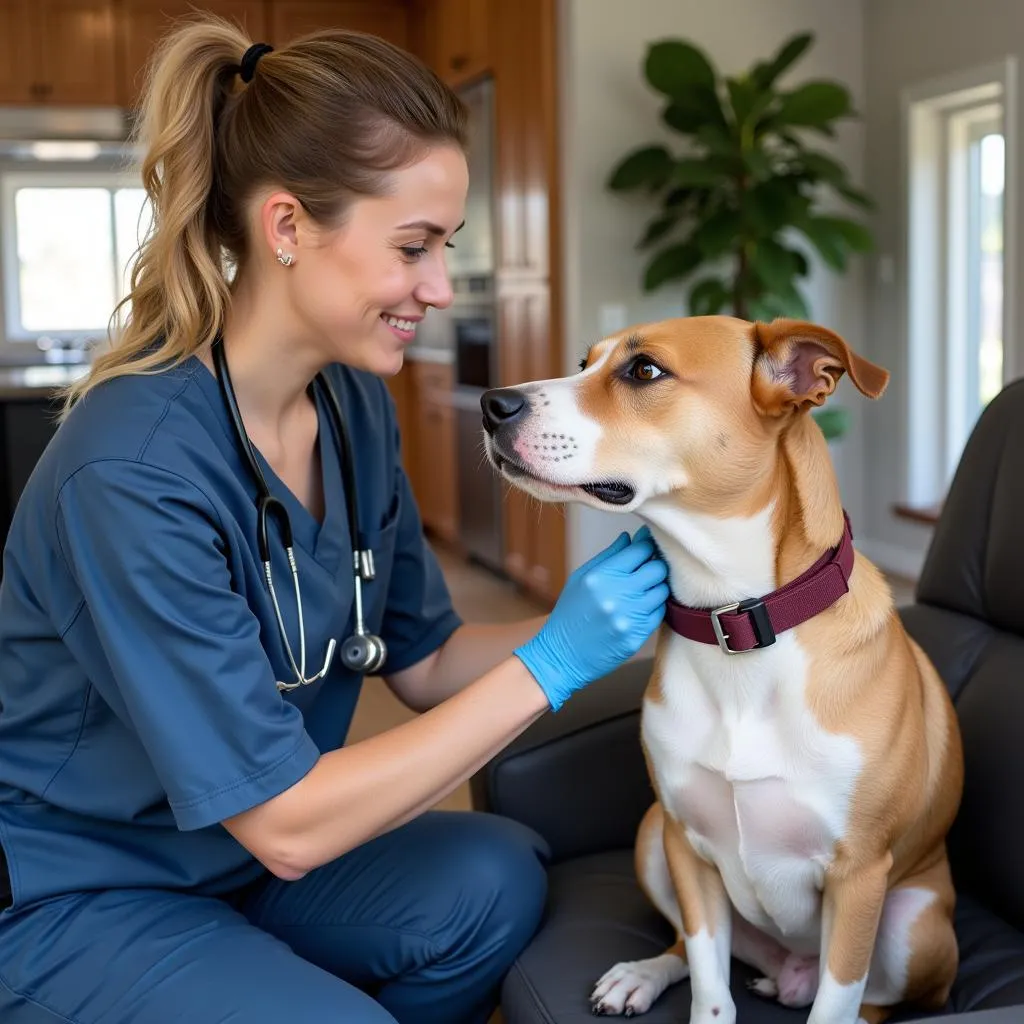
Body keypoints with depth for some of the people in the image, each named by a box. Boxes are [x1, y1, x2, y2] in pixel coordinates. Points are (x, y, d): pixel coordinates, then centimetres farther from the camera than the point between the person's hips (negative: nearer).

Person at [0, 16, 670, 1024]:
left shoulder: (355, 403, -5)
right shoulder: (132, 471, -29)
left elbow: (425, 662, 2)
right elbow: (285, 826, -26)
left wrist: (601, 613, -14)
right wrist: (549, 664, -26)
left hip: (237, 851, 6)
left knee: (493, 879, -17)